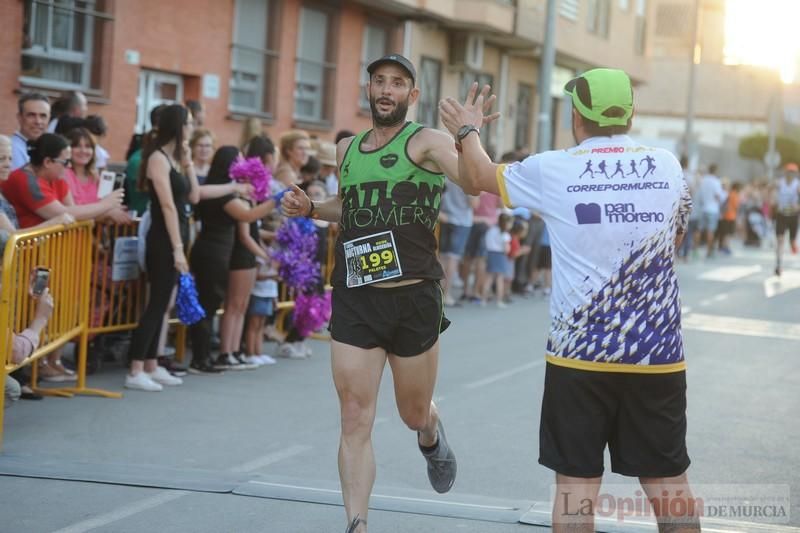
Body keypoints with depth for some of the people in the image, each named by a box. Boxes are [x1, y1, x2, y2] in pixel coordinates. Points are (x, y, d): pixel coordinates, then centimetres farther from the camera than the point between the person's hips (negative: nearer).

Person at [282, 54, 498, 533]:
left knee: (414, 413, 15)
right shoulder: (348, 149, 11)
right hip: (354, 299, 4)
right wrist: (310, 208, 11)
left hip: (413, 299, -3)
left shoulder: (426, 142, -6)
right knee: (355, 420, -4)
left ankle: (432, 438, 52)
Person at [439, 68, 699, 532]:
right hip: (659, 353, 2)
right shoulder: (667, 165, 3)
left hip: (581, 353, -2)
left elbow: (480, 175, 15)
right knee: (668, 480, 8)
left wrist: (468, 131, 34)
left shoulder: (553, 170, -4)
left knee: (577, 481, 4)